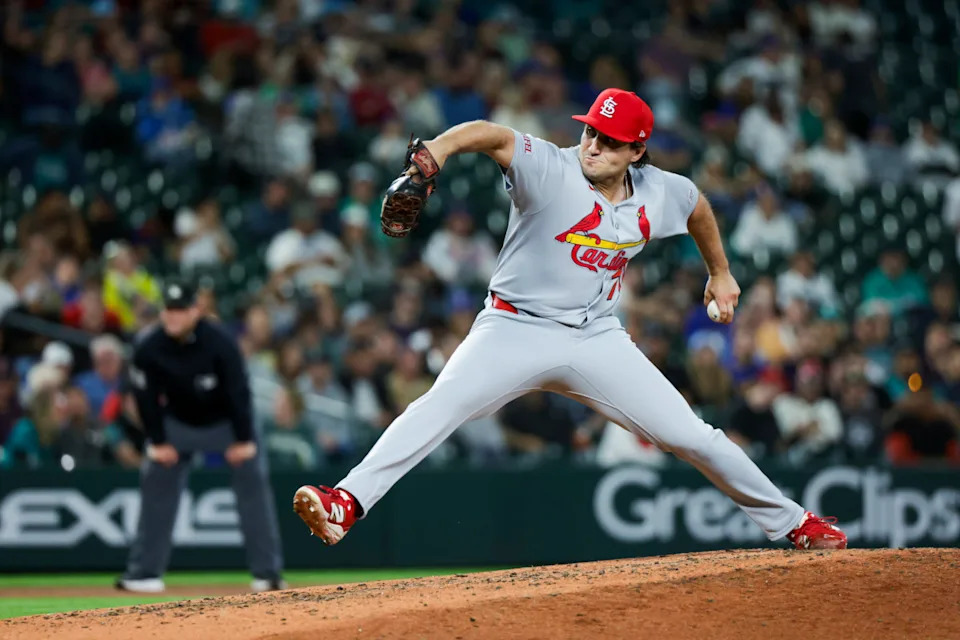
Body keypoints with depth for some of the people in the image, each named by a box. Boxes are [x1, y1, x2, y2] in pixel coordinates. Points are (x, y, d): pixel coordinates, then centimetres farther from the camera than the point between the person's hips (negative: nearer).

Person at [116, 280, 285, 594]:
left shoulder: (219, 342, -29)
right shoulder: (149, 346, -23)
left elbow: (238, 391, -22)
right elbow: (146, 396, -11)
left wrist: (243, 440, -19)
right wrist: (158, 442, -9)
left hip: (226, 420, -2)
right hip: (178, 422, 2)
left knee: (253, 482, -11)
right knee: (155, 484, -4)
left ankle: (267, 572, -8)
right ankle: (144, 571, 3)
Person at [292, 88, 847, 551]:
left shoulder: (660, 193, 1)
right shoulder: (551, 169, -15)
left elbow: (698, 206, 24)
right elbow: (494, 135, -33)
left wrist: (720, 273, 34)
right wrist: (441, 147, -52)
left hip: (598, 339, 4)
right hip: (516, 328, -3)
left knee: (694, 437, 1)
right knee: (439, 407, -28)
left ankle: (790, 523, 19)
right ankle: (345, 506, -36)